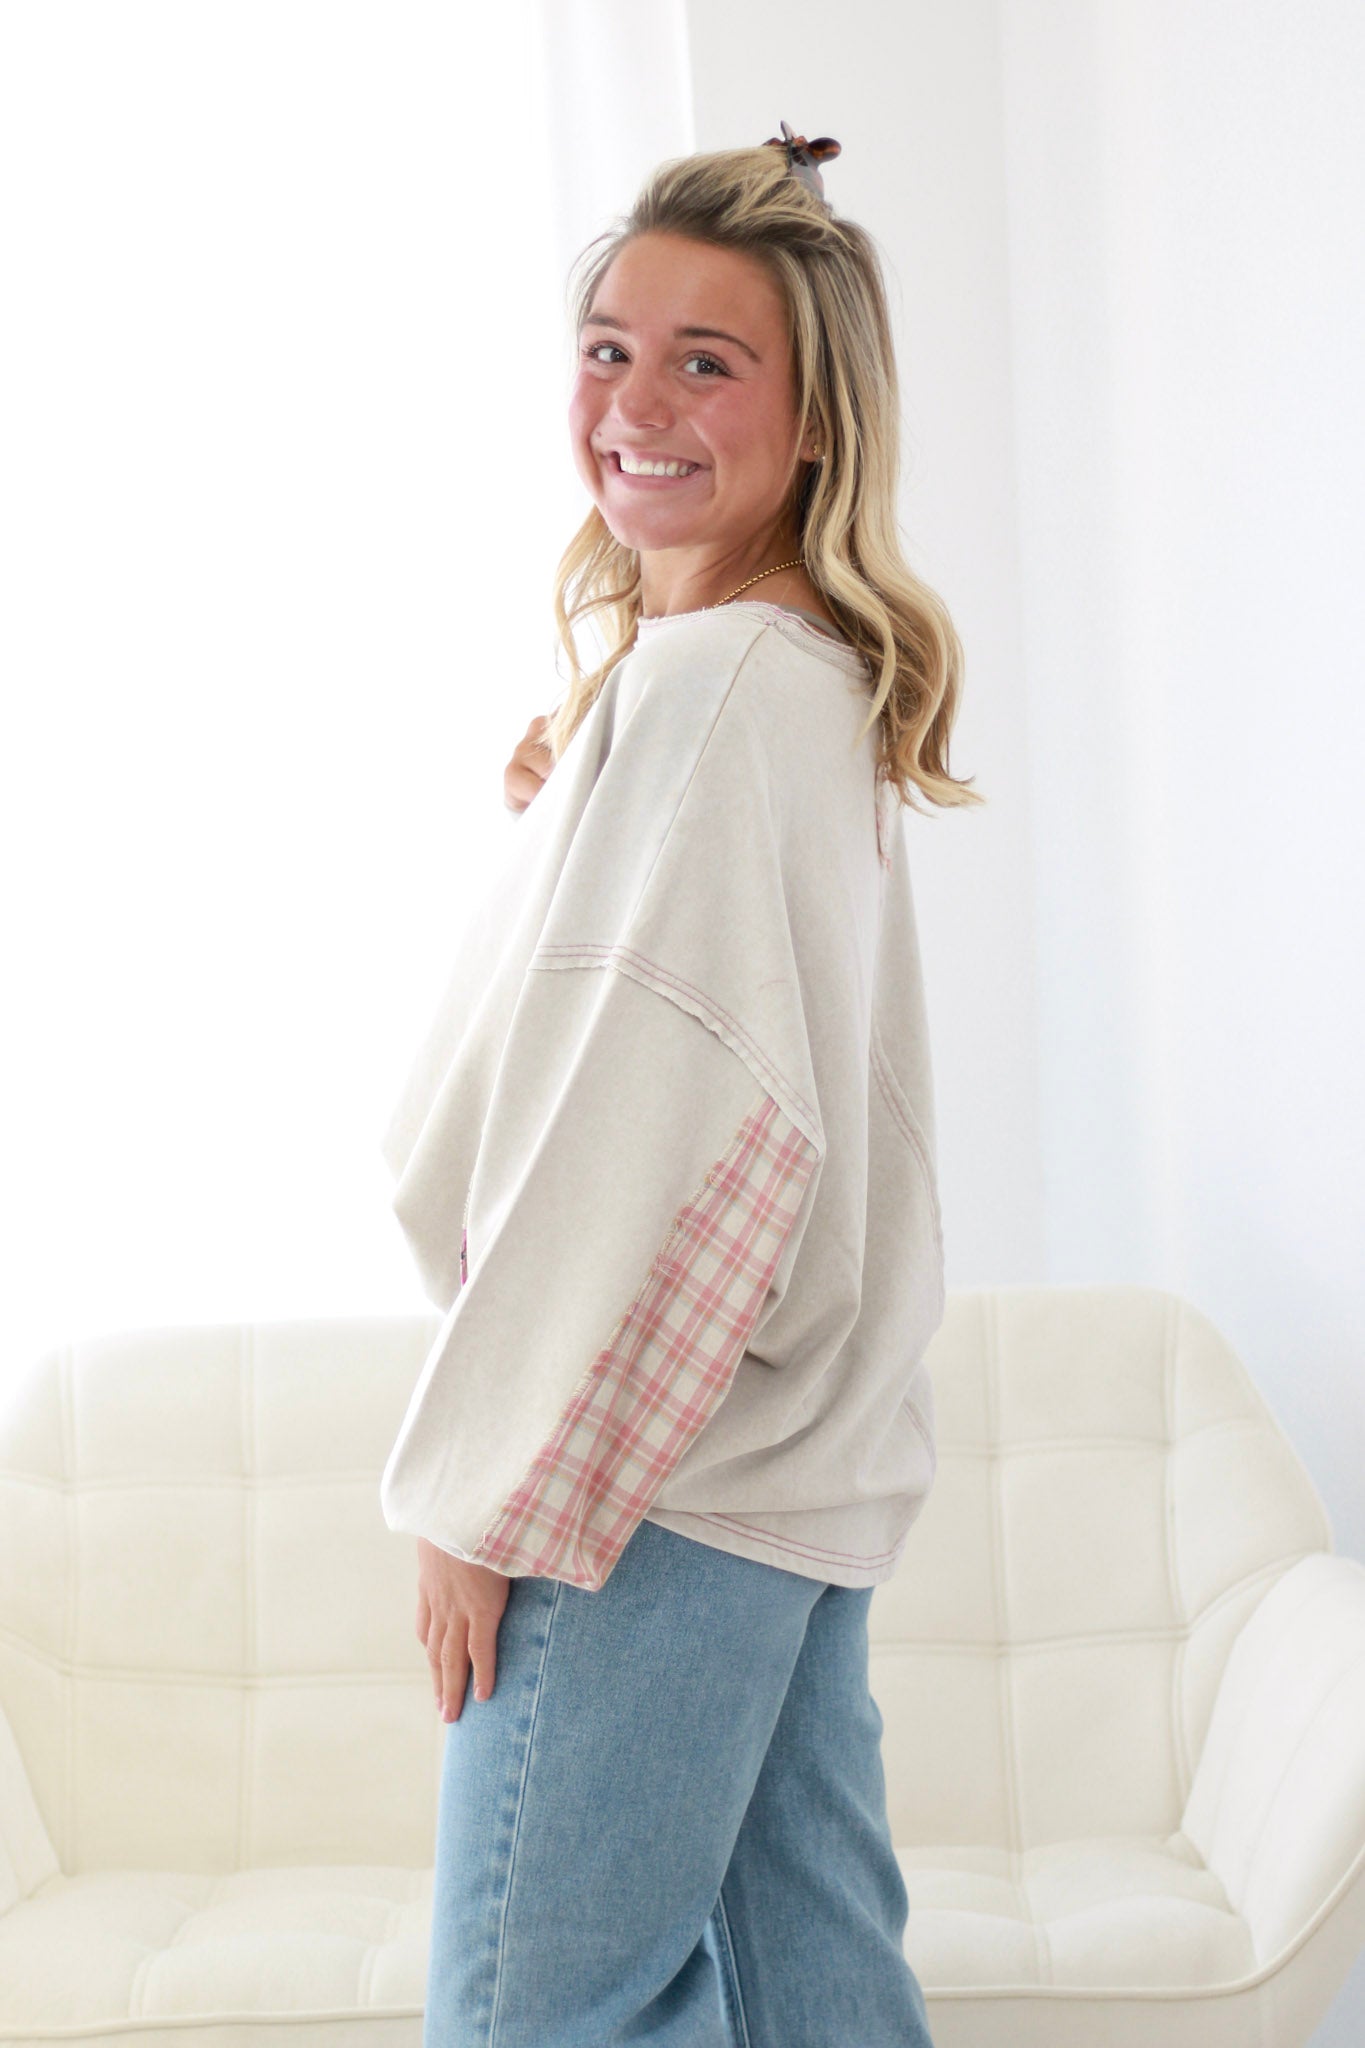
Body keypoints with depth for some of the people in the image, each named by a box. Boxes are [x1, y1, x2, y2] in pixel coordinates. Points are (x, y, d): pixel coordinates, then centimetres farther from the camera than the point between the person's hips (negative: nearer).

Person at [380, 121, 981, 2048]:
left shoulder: (719, 682, -15)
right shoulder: (810, 678, 17)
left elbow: (676, 1116, -21)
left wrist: (488, 1488, -17)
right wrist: (572, 814, 9)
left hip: (664, 1466, -10)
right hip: (800, 1454, 10)